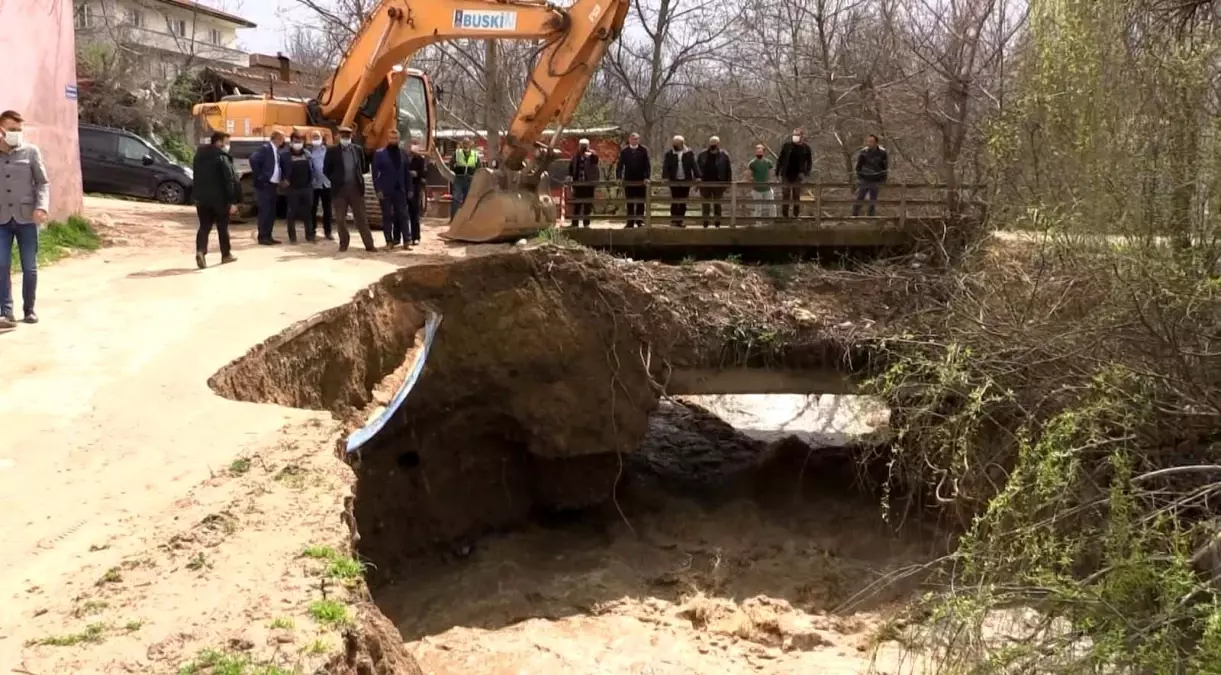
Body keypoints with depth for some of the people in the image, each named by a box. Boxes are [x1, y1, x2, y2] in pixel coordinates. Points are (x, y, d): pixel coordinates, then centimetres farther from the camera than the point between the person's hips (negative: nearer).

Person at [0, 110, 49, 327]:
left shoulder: (31, 151, 2)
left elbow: (42, 182, 1)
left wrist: (41, 206, -12)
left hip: (26, 217, 0)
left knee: (29, 267, 6)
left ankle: (29, 309, 19)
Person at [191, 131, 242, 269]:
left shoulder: (199, 156, 11)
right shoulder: (222, 157, -13)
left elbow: (197, 178, 18)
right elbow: (229, 180, -17)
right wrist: (233, 201, -16)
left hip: (201, 198, 5)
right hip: (219, 198, -5)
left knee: (204, 227, 5)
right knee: (223, 227, 9)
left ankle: (200, 251, -17)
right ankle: (226, 254, 19)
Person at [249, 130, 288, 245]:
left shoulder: (276, 151, 14)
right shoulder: (265, 148, -11)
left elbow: (280, 166, 23)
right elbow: (253, 159, -23)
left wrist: (282, 179, 8)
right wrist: (259, 177, -18)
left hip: (273, 185, 8)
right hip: (265, 185, -8)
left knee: (271, 213, 10)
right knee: (265, 212, -6)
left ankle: (268, 236, 15)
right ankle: (262, 237, -1)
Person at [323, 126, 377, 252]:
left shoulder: (358, 149, 6)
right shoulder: (332, 151, -1)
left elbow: (362, 167, 17)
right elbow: (326, 170, 4)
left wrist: (358, 179, 10)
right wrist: (335, 180, 3)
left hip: (356, 188, 1)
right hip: (339, 189, -1)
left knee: (361, 217, 2)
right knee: (340, 219, 4)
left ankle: (369, 244, 2)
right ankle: (343, 243, 14)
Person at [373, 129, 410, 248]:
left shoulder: (403, 154, 8)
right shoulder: (379, 154, -1)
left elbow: (407, 172, 10)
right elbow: (375, 173, -4)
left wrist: (409, 189, 4)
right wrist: (378, 190, -12)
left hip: (400, 190, 2)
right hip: (385, 191, -2)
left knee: (402, 215, 1)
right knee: (387, 216, 3)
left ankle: (406, 239, 3)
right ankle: (389, 240, 7)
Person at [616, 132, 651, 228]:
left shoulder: (644, 150, 0)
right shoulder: (624, 151, 3)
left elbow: (648, 165, -3)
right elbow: (620, 165, 1)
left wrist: (647, 177, -13)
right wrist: (618, 177, -11)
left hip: (641, 180, -1)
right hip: (628, 180, 1)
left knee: (640, 202, 2)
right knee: (629, 202, 4)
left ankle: (640, 221, 9)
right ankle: (630, 222, 8)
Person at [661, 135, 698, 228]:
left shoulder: (689, 153, 4)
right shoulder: (669, 153, 2)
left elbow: (694, 164, -1)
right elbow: (665, 166, -5)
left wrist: (697, 176, -12)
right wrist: (665, 177, -19)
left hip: (686, 180, 1)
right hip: (674, 181, -1)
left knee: (683, 202, 4)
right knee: (674, 201, -1)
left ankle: (680, 220, 11)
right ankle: (674, 220, 5)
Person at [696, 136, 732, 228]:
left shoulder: (724, 155, -1)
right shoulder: (703, 155, 5)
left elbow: (728, 170, 0)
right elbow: (697, 167, 10)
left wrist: (728, 182, -4)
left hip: (718, 183, -2)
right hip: (705, 183, 2)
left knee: (717, 203, 5)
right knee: (705, 203, 4)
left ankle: (718, 222, 12)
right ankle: (705, 222, 11)